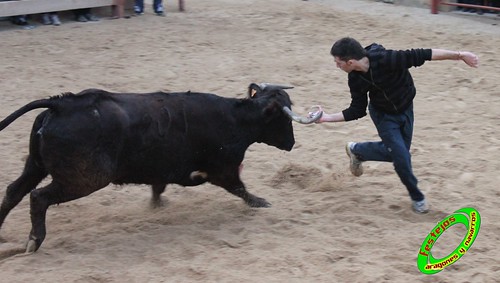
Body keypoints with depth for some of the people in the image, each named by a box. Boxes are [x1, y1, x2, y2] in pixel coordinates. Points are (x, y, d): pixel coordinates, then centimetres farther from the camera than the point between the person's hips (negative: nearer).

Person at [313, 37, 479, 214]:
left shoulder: (385, 59, -37)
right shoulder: (355, 79, -21)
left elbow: (422, 55, -38)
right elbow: (357, 110, -9)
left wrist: (458, 55, -39)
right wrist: (328, 118, -16)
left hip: (405, 109, 0)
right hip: (383, 115, 0)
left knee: (395, 152, 14)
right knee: (401, 156, -7)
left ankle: (356, 150, 38)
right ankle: (417, 197, 16)